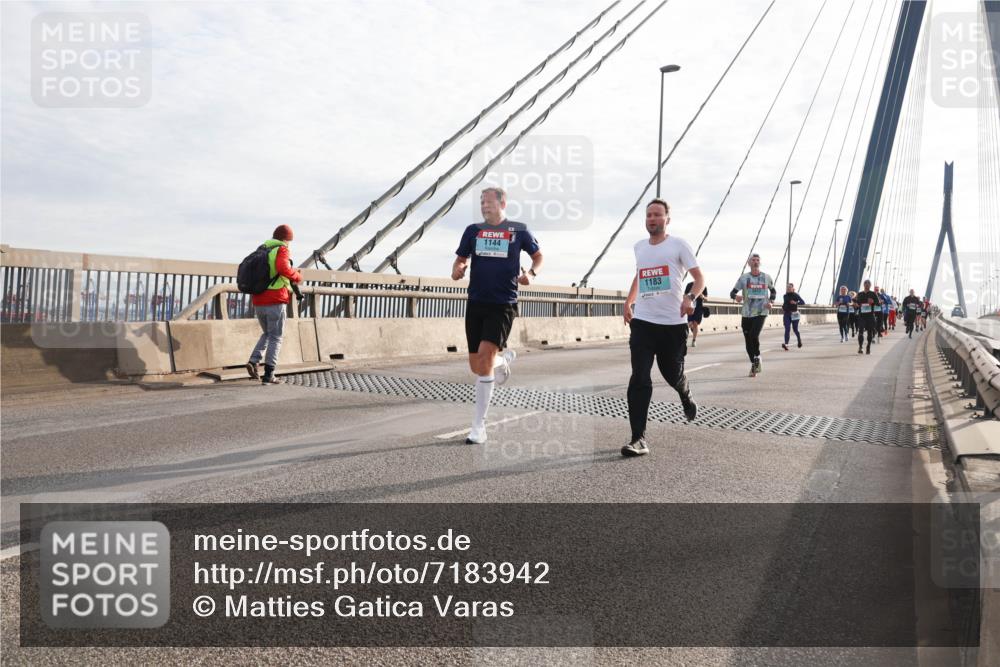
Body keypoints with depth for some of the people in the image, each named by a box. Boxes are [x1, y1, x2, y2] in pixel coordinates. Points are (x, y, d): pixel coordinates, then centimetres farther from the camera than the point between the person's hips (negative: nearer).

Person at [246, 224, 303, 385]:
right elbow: (283, 268, -26)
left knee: (267, 334, 23)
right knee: (275, 338, 2)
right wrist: (297, 276, -9)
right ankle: (269, 374, -3)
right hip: (275, 302, -6)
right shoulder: (281, 250, -5)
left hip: (258, 302, 6)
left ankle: (253, 361, 3)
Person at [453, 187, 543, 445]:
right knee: (477, 366, 6)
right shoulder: (473, 230, 8)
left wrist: (531, 273, -7)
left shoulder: (519, 230, 2)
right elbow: (460, 259, 16)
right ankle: (504, 359, 44)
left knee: (485, 355, -20)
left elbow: (538, 256, 13)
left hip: (503, 304, -4)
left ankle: (479, 426, -10)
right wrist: (457, 269, -8)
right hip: (476, 303, 4)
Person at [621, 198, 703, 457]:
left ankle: (686, 398, 50)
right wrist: (628, 302, 23)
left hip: (673, 322, -2)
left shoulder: (678, 244, -1)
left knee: (673, 375, 12)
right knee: (639, 379, -11)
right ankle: (638, 438, -11)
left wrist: (690, 297, -23)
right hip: (642, 321, 3)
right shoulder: (639, 247, 12)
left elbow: (699, 278, -4)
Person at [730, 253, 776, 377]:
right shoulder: (744, 278, 0)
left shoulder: (766, 277, 4)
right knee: (748, 340, 5)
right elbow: (732, 292, -1)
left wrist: (770, 301, 1)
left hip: (761, 312, -1)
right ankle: (753, 364, 24)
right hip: (747, 314, 1)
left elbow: (773, 291, 20)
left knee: (754, 335, -20)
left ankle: (757, 357, 5)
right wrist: (736, 296, -25)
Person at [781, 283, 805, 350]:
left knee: (795, 329, 6)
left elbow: (803, 302, -9)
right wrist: (783, 307, 10)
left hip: (794, 314, -3)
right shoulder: (785, 296, 11)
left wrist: (796, 303, -23)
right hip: (786, 314, 3)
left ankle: (799, 340, 36)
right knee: (787, 329, -11)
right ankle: (786, 344, -22)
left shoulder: (795, 295, -3)